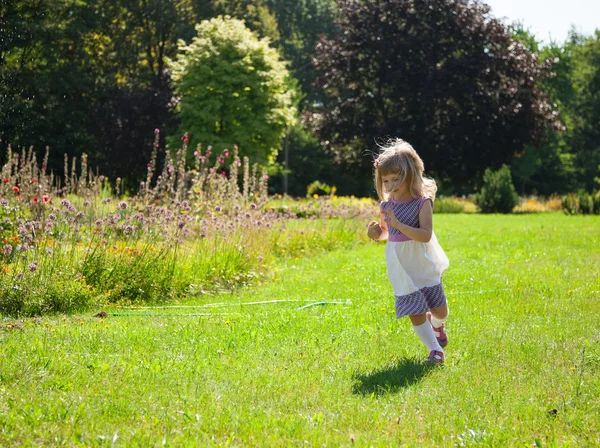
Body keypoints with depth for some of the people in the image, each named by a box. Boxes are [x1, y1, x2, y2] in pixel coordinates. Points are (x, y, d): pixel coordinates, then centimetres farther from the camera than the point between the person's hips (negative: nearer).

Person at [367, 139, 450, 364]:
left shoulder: (422, 203, -14)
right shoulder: (386, 206, -1)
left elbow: (426, 235, -23)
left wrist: (399, 224, -32)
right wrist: (376, 233, -8)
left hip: (423, 264, -2)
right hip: (400, 267, 2)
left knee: (439, 310, 11)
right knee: (416, 312, -3)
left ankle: (437, 325, 46)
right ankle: (435, 350, 8)